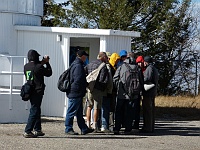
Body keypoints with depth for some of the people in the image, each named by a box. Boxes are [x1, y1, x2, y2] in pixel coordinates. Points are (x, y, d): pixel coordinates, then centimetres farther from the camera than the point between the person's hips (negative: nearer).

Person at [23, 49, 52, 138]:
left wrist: (41, 63, 17)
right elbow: (49, 73, -2)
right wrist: (47, 63, 8)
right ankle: (27, 132, -7)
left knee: (37, 111, 19)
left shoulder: (26, 66, 4)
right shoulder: (39, 67, -16)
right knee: (34, 111, -4)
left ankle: (37, 130, 26)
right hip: (37, 91, -8)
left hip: (30, 91, 8)